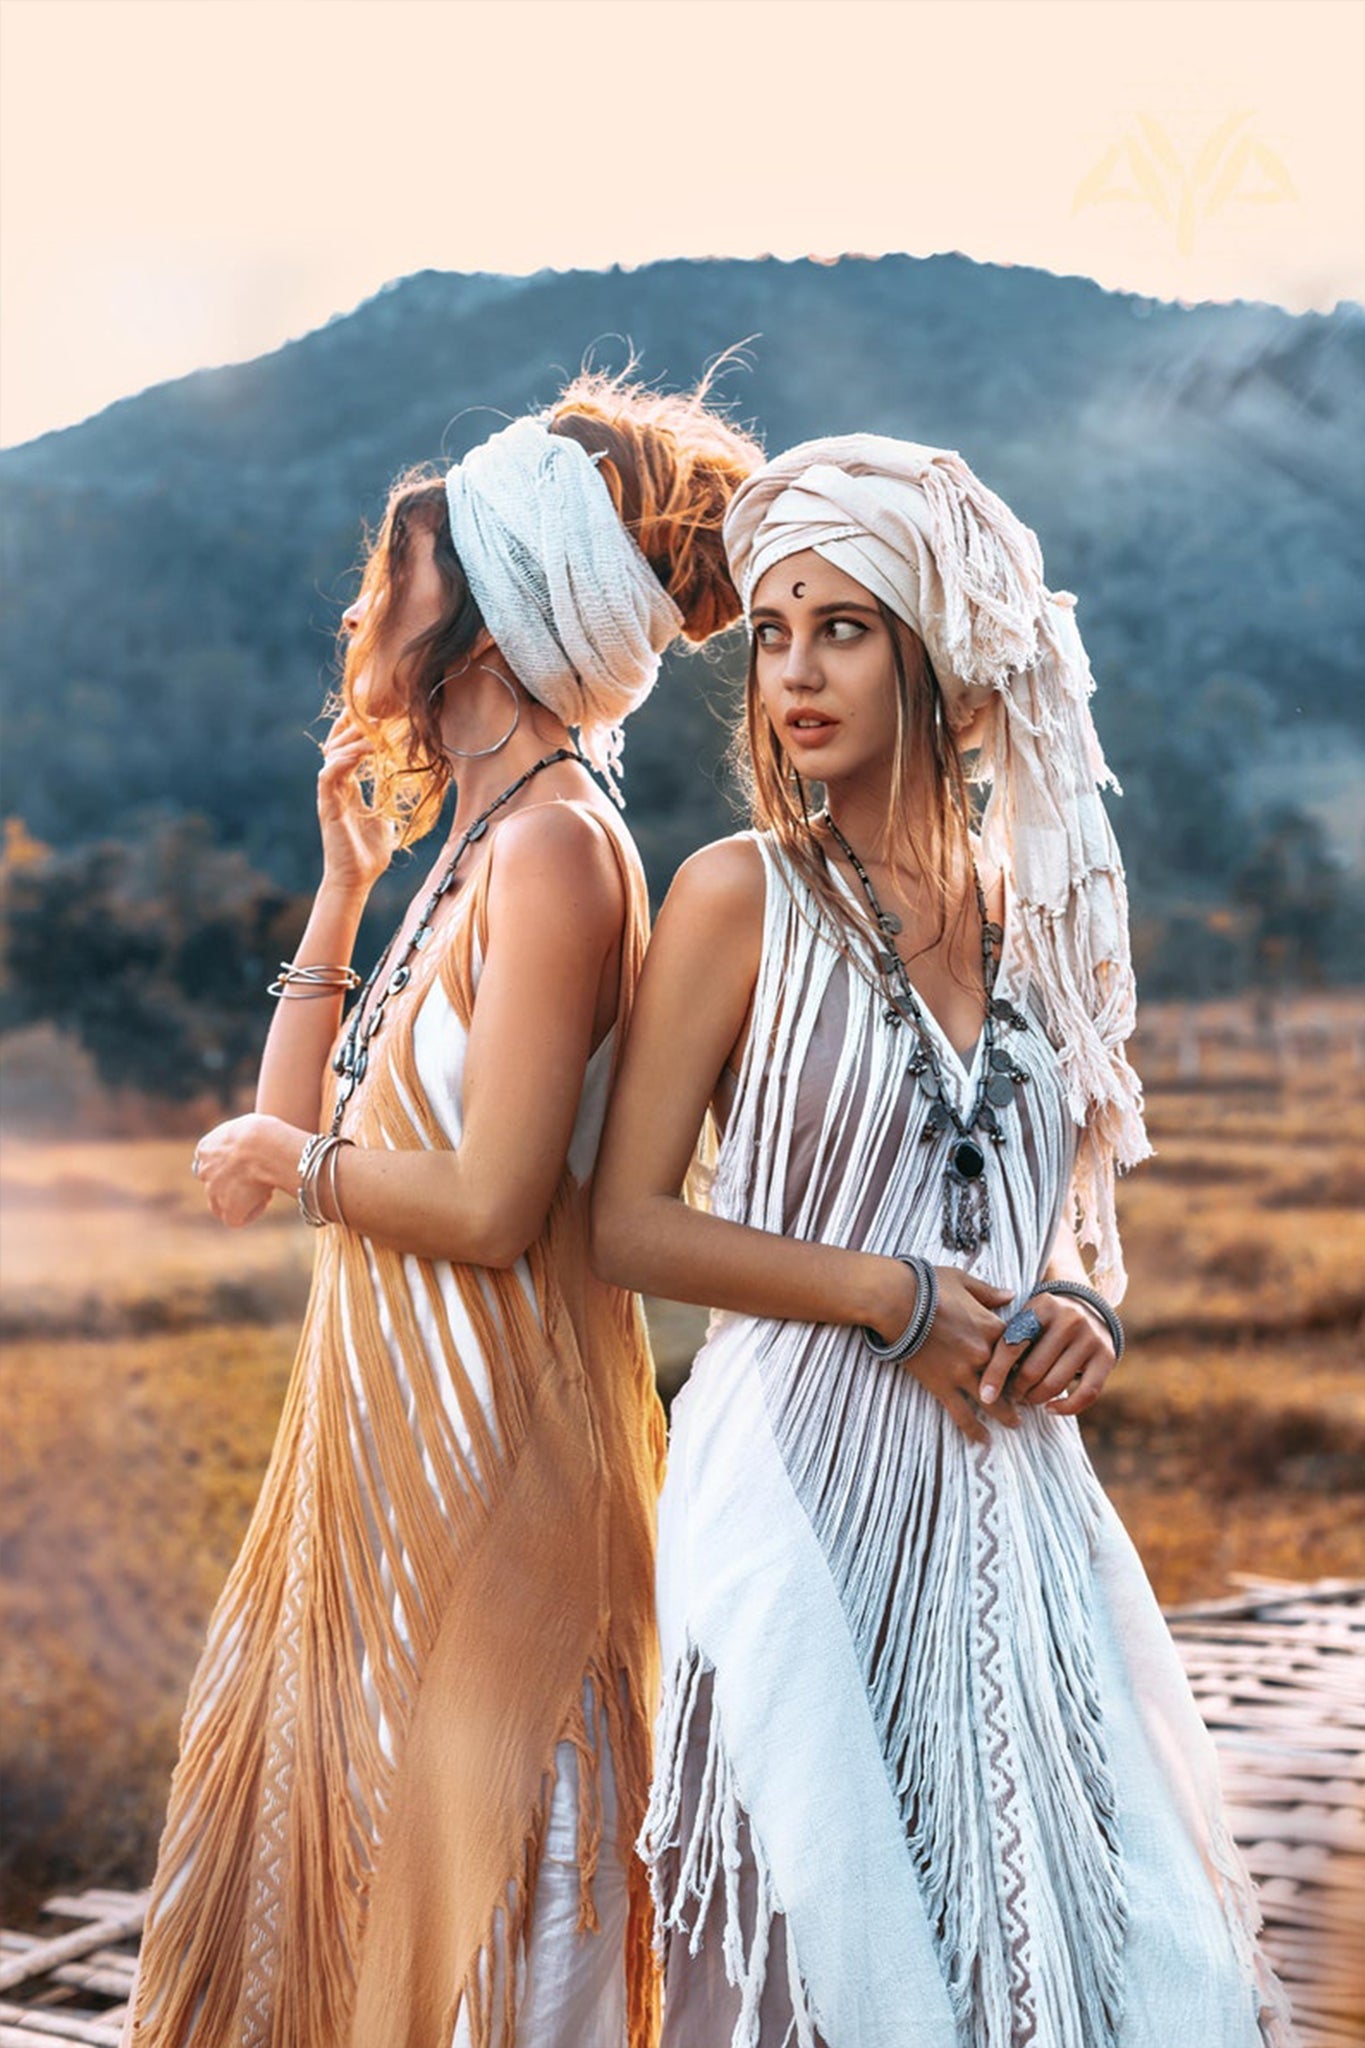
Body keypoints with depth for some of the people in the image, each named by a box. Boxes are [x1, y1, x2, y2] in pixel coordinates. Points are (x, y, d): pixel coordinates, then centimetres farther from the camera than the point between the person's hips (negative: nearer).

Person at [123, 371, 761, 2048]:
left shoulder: (555, 848, -15)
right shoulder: (477, 853, 13)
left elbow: (492, 1204, -23)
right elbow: (287, 1133, 16)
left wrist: (300, 1162, -5)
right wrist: (344, 882, 13)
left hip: (486, 1457, -9)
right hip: (384, 1448, 10)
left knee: (464, 1878, 2)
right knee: (316, 1832, 19)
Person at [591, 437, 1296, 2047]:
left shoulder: (1045, 912, 9)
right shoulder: (742, 898, -5)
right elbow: (627, 1224, -7)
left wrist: (1084, 1307, -2)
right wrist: (892, 1297, -13)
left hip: (1011, 1485, 5)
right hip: (809, 1475, -4)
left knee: (1099, 1911, 9)